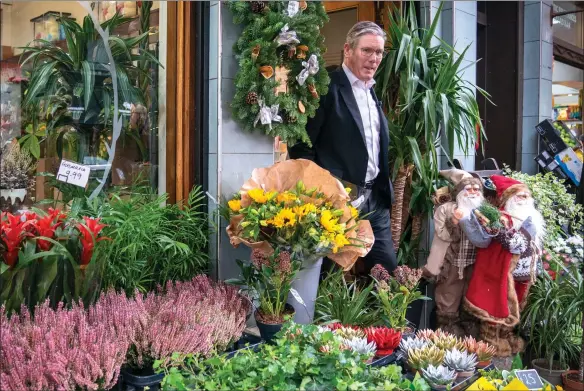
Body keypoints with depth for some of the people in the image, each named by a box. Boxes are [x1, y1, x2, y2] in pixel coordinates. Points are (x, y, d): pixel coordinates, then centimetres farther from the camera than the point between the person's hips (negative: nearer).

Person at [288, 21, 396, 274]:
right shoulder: (326, 87, -10)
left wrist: (385, 189, 12)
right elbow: (300, 144, -14)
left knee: (387, 269, 10)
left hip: (376, 200, 8)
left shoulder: (372, 91, 16)